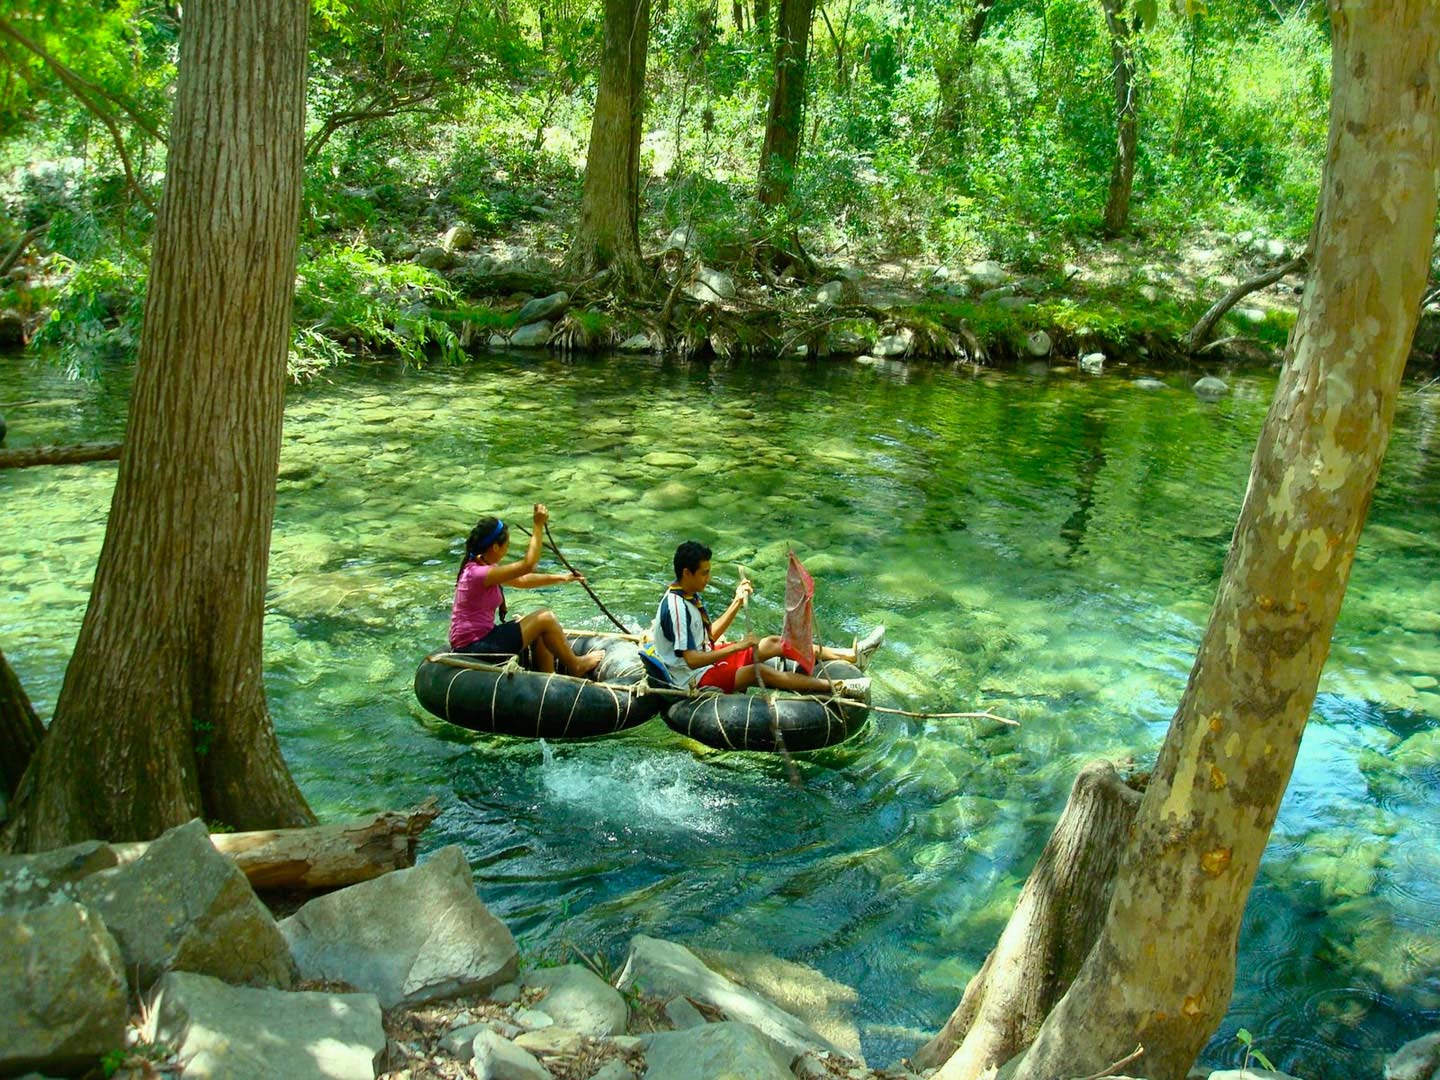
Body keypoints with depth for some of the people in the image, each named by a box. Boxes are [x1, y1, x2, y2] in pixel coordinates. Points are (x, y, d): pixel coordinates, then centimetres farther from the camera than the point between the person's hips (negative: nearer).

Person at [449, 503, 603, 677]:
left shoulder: (482, 566, 8)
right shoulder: (478, 573, -23)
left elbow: (522, 581, 17)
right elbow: (528, 565, -23)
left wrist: (561, 578, 17)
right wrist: (539, 526, -18)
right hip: (474, 648, -10)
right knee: (545, 618, -6)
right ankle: (576, 666, 12)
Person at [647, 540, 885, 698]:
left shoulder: (689, 595, 6)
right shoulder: (676, 607, -26)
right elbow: (691, 660, -30)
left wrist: (737, 603, 3)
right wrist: (737, 647, -27)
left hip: (706, 657, 10)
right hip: (694, 678, -10)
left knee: (773, 643, 4)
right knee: (760, 671, -30)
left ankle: (852, 655, 3)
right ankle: (836, 687, -32)